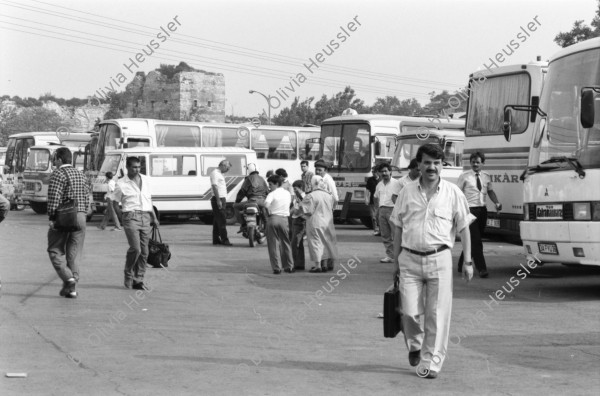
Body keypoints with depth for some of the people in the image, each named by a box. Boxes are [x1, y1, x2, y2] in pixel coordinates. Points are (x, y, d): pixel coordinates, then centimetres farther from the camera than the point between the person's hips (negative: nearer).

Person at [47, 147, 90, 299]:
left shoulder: (58, 174, -8)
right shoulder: (81, 174, 13)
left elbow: (54, 199, -15)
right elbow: (87, 198, 13)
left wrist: (52, 218, -12)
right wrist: (81, 215, 16)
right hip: (80, 217, 6)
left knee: (56, 251, 5)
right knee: (74, 253, 8)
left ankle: (68, 278, -12)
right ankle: (71, 287, 6)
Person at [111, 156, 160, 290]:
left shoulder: (146, 180, 14)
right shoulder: (122, 184, 0)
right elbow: (114, 202, 4)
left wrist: (154, 218, 21)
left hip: (145, 217, 5)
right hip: (131, 217, -5)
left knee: (144, 252, 2)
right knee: (135, 249, -17)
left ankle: (138, 280, 10)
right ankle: (128, 275, 4)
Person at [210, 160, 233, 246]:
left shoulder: (220, 174, 19)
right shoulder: (215, 173, -12)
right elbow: (214, 187, -18)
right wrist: (218, 200, -22)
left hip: (222, 199, 10)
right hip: (218, 199, -10)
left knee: (217, 220, 11)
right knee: (222, 220, -11)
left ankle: (216, 240, 14)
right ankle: (224, 240, -13)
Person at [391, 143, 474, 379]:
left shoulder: (453, 193, 3)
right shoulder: (407, 192, 7)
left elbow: (464, 228, 6)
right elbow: (398, 228, 13)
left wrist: (467, 262, 2)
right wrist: (395, 261, 11)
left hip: (439, 258, -1)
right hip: (410, 258, 1)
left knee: (437, 314, -1)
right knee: (410, 312, -3)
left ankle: (431, 362, 8)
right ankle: (414, 346, 26)